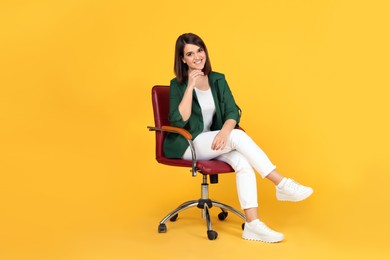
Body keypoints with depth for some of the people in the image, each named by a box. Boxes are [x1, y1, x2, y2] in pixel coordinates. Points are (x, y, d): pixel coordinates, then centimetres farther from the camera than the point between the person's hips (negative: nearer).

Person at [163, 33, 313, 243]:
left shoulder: (218, 80, 8)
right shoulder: (177, 85, -4)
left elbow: (233, 112, -2)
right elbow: (178, 121, -17)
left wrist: (225, 131, -24)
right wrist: (190, 86, -22)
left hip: (214, 142, 5)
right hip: (186, 145, -4)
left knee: (243, 162, -27)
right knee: (238, 136, -29)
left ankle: (252, 225, -31)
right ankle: (282, 185, -24)